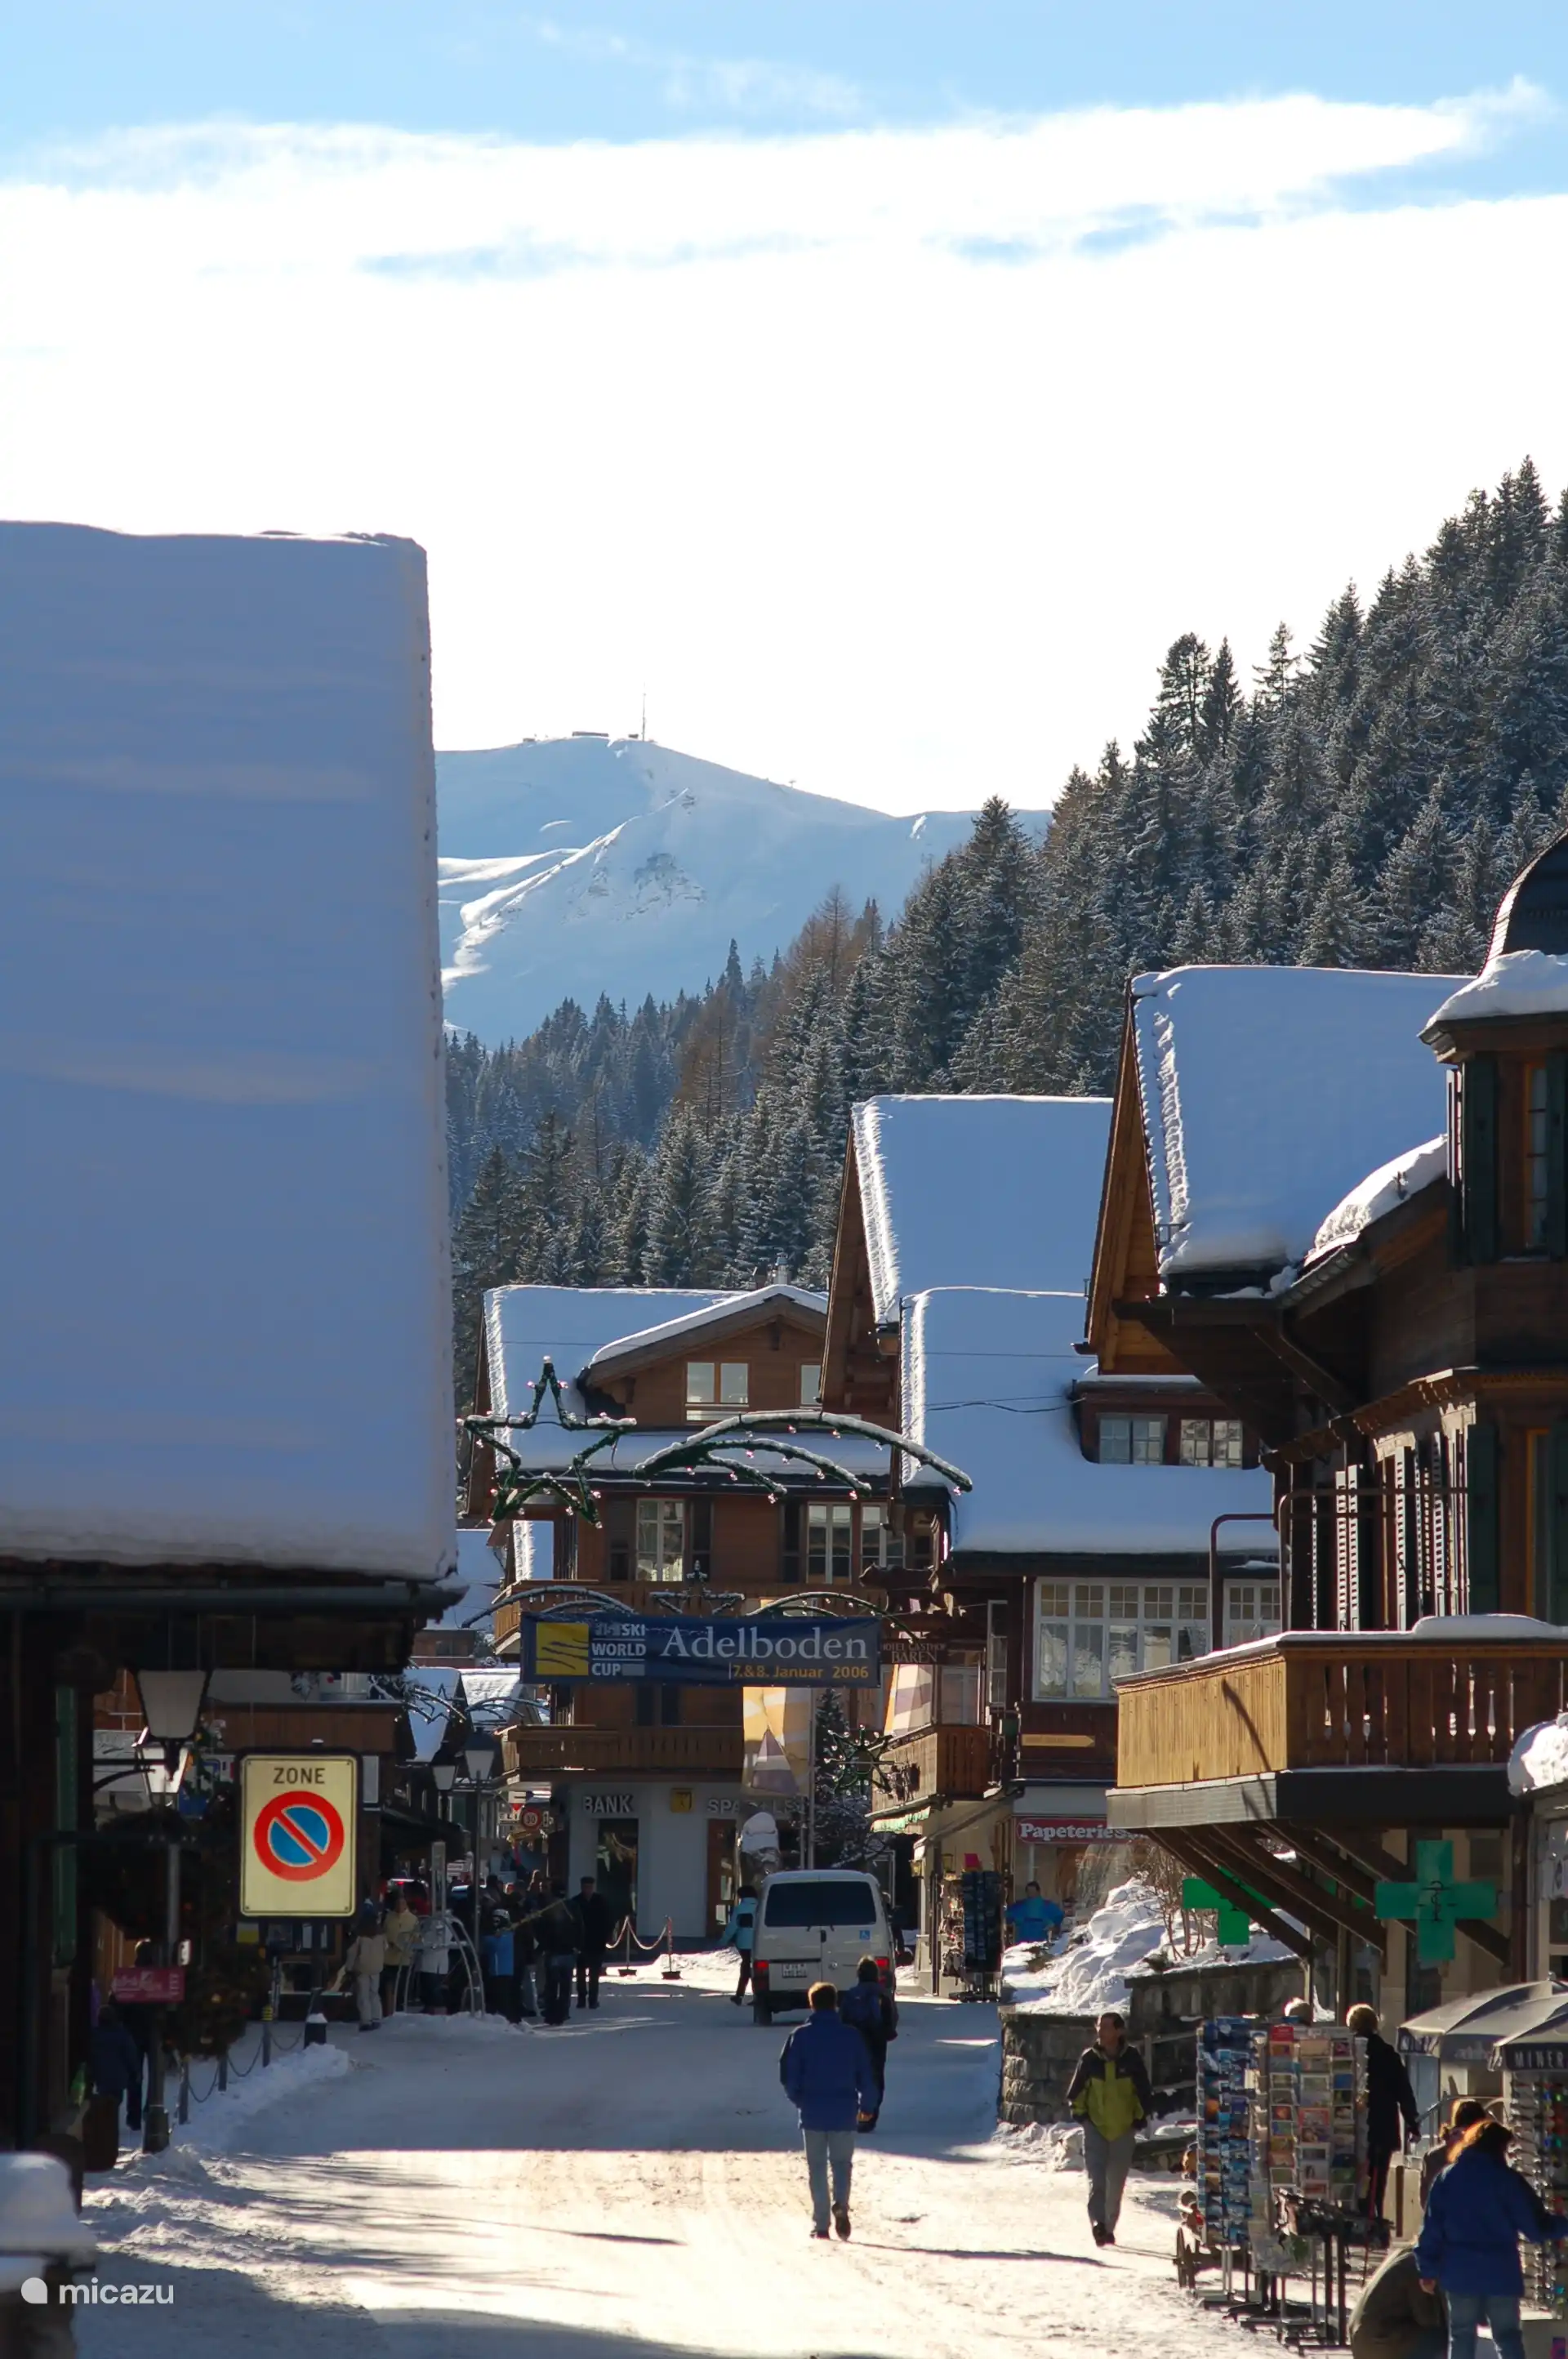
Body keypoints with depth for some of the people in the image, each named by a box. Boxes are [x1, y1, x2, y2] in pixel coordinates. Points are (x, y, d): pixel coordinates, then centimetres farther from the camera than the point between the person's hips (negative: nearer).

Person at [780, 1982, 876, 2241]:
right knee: (842, 2162, 13)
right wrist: (867, 2104, 17)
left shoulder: (801, 2036, -3)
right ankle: (841, 2203, -15)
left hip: (812, 2112, -1)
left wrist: (799, 2101, 16)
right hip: (844, 2112, 1)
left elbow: (788, 2074, -2)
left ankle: (820, 2223, 2)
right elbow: (865, 2074, 2)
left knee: (817, 2167, 7)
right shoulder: (851, 2035, -1)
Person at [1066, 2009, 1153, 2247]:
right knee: (1097, 2180, -17)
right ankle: (1098, 2222, -27)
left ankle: (1109, 2227, 21)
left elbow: (1143, 2092, 5)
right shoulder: (1090, 2058, -3)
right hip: (1095, 2128, -1)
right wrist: (1080, 2111, 2)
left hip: (1123, 2129, 1)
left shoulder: (1131, 2059, -5)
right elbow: (1075, 2091, 9)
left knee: (1116, 2185, 9)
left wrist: (1140, 2117, 4)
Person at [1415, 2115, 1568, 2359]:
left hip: (1460, 2272, 2)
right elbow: (1537, 2226, -6)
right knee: (1507, 2338, 5)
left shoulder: (1447, 2178, 4)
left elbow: (1432, 2228, 4)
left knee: (1461, 2336, 11)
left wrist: (1428, 2269, 8)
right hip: (1500, 2273, -2)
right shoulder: (1508, 2181, -7)